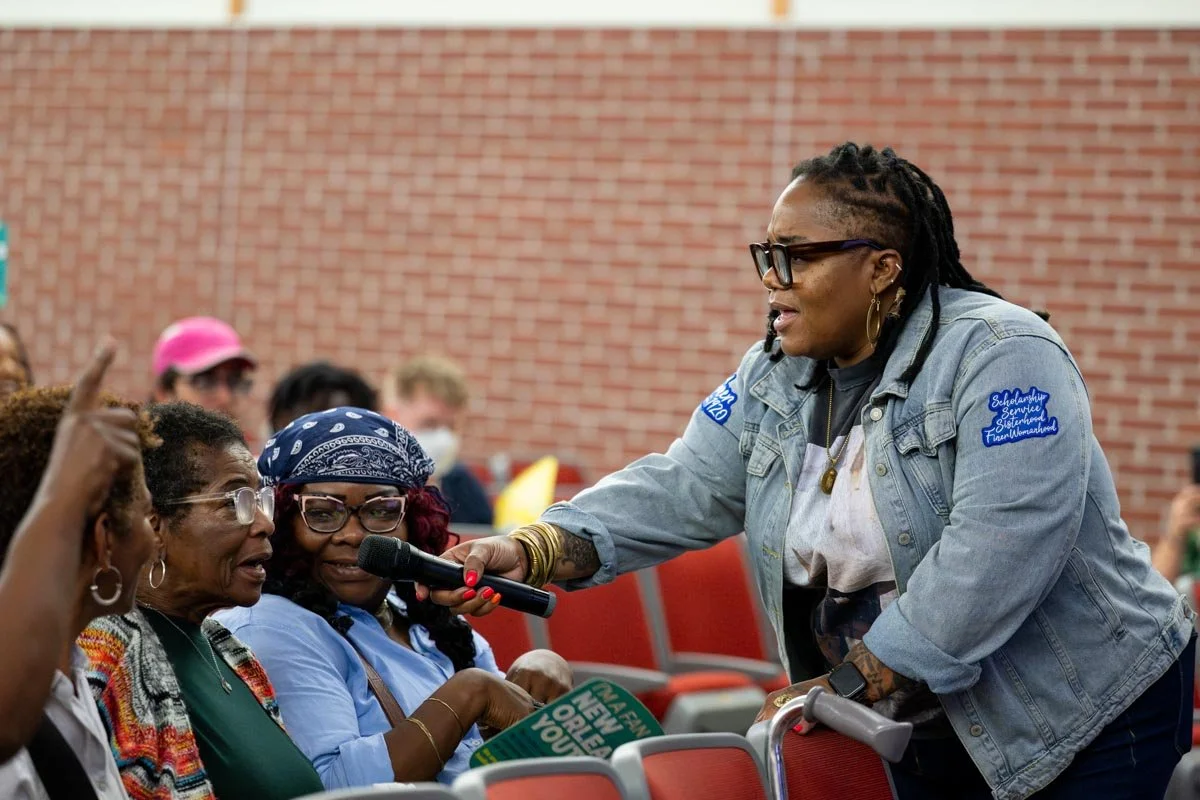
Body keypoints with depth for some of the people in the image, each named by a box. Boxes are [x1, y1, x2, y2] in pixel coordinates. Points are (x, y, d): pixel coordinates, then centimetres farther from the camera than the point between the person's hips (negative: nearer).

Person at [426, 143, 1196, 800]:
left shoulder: (1002, 356, -20)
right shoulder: (777, 376, 4)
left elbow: (999, 546, -29)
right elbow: (680, 490, -2)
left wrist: (850, 687, -26)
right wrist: (530, 551, -18)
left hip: (1086, 716, -6)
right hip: (928, 729, 7)